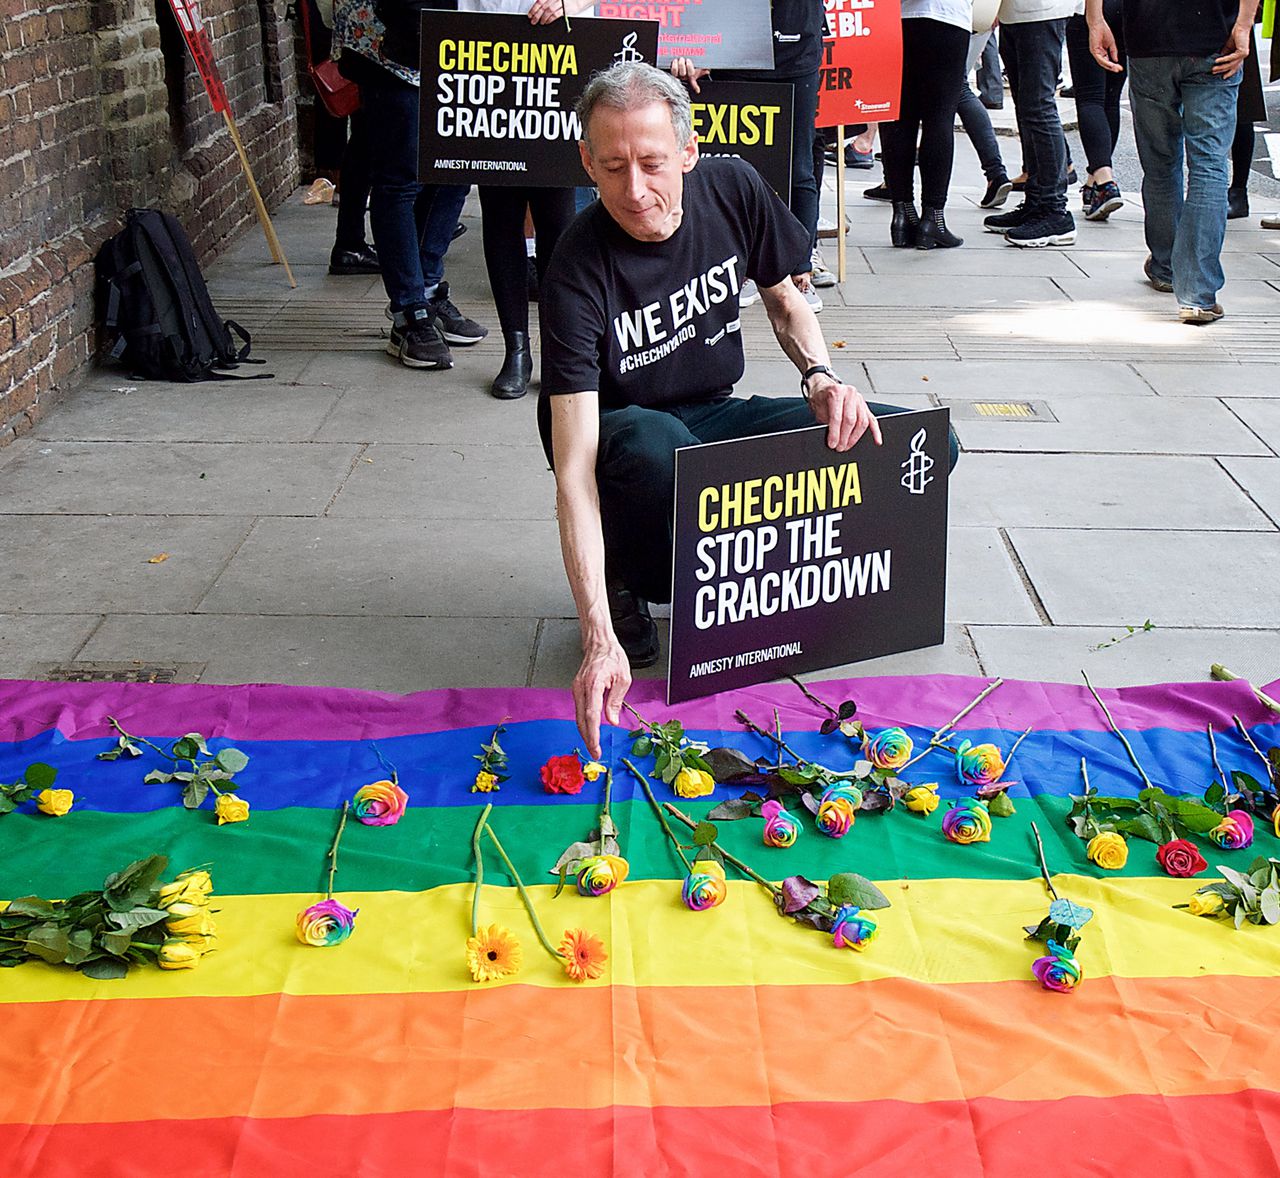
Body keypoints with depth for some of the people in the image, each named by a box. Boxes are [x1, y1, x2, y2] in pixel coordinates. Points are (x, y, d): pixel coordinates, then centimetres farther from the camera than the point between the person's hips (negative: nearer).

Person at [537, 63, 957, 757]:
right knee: (657, 449, -43)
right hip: (621, 433, -5)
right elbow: (575, 470, -33)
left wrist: (821, 376, -15)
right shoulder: (579, 270, -26)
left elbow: (785, 299, 9)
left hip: (718, 415, 5)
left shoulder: (733, 191, -12)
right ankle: (625, 583, -8)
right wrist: (599, 638, -44)